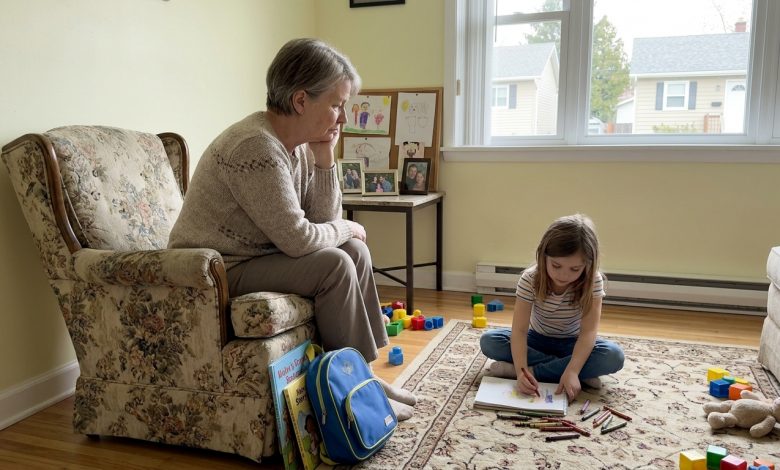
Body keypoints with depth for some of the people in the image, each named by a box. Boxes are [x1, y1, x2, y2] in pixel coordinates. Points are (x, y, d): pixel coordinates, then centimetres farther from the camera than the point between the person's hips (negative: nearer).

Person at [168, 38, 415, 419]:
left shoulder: (299, 144, 1)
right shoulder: (257, 147, -27)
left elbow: (324, 219, 1)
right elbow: (298, 237, -27)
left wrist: (325, 158, -9)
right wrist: (346, 229, -8)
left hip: (256, 255, 9)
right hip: (217, 270, -9)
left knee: (354, 251, 1)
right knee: (334, 265, -21)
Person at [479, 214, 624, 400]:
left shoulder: (593, 282, -24)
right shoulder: (530, 279, -24)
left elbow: (588, 331, -30)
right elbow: (519, 330, -28)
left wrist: (572, 371, -45)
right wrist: (521, 371, -45)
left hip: (572, 344, -1)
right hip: (537, 339, 1)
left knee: (614, 356, -30)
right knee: (488, 341, -26)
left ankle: (533, 370, -29)